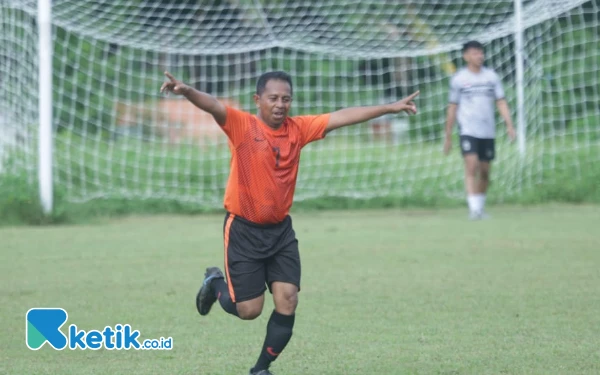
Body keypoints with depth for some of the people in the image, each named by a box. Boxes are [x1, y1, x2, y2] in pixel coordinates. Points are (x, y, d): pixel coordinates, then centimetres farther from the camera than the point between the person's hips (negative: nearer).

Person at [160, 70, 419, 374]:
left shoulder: (298, 129, 1)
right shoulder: (242, 125, -13)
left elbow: (342, 117, 3)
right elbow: (213, 106, -30)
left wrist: (391, 107, 3)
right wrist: (188, 92, -51)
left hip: (280, 230, 4)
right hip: (243, 230, -4)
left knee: (287, 303, -4)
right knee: (249, 310, -1)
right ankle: (216, 284, 33)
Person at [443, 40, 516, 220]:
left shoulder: (491, 76, 8)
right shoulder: (458, 78, 3)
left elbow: (501, 102, 7)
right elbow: (452, 108, 7)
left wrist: (509, 125, -6)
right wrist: (448, 136, 8)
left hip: (488, 131, 3)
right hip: (468, 131, -3)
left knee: (484, 172, 7)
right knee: (471, 166, -18)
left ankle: (480, 206, 23)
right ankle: (474, 208, -23)